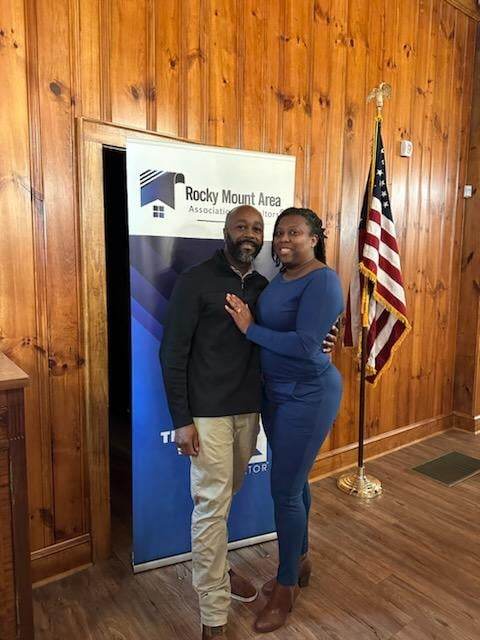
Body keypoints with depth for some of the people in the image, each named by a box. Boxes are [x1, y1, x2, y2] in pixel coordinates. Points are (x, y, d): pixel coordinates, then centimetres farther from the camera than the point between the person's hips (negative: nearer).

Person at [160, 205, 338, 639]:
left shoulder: (262, 286, 8)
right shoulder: (196, 282, -10)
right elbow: (173, 353, -11)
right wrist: (182, 419, -13)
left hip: (249, 408, 6)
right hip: (207, 412, -5)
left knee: (226, 495, 21)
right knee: (212, 505, 2)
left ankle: (214, 566, 45)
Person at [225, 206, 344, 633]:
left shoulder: (322, 280, -18)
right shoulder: (279, 278, 8)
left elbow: (304, 345, -27)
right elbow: (272, 330, 9)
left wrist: (249, 328, -20)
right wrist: (247, 322, -8)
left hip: (308, 397, -8)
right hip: (277, 393, 8)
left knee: (285, 490, 2)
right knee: (294, 481, 20)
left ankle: (286, 587, 24)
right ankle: (300, 563, 42)